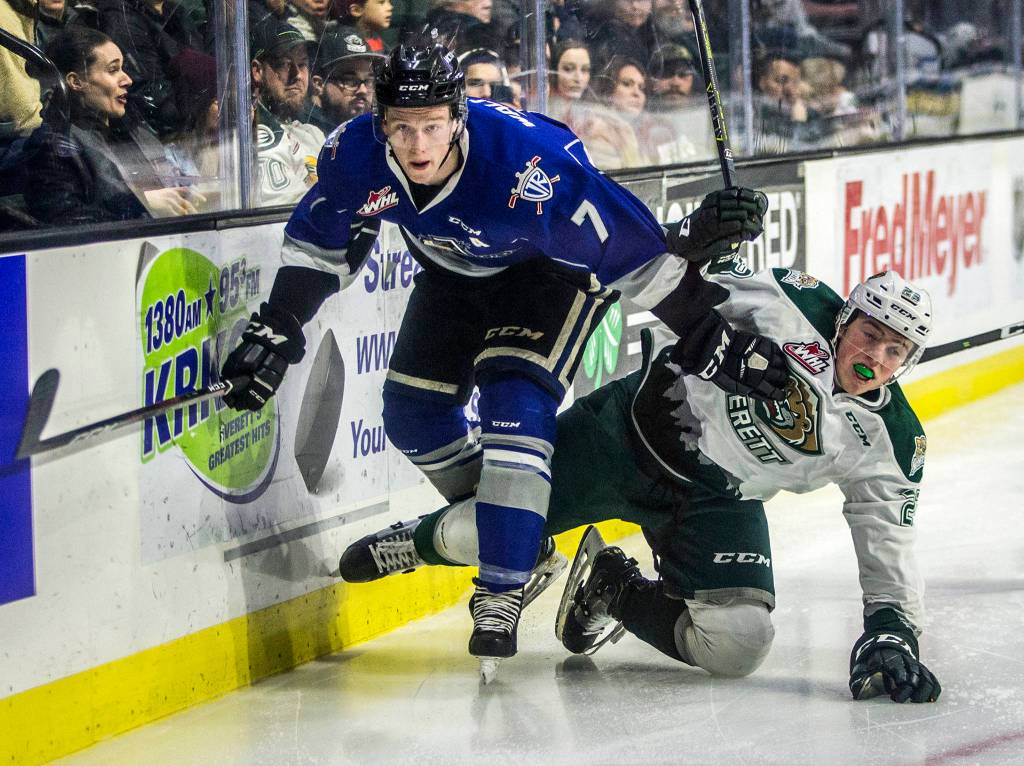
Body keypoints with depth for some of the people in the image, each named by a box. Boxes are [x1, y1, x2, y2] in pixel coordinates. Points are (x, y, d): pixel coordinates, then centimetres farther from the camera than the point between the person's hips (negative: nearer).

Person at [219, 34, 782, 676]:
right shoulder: (356, 155, -26)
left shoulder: (527, 163, -42)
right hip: (456, 267, 6)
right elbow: (318, 247, -5)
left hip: (556, 266, -6)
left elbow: (630, 248, -36)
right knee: (413, 411, 6)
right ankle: (516, 532, 29)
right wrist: (275, 332, -8)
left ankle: (502, 593, -16)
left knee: (515, 406, -23)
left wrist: (714, 344, -33)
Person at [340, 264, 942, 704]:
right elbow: (679, 286, -8)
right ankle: (426, 540, 32)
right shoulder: (795, 306, -16)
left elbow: (888, 544, -6)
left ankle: (617, 593, 12)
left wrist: (893, 630, -19)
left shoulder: (889, 442, -10)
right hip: (638, 434, -2)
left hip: (720, 503, 2)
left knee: (738, 644, -19)